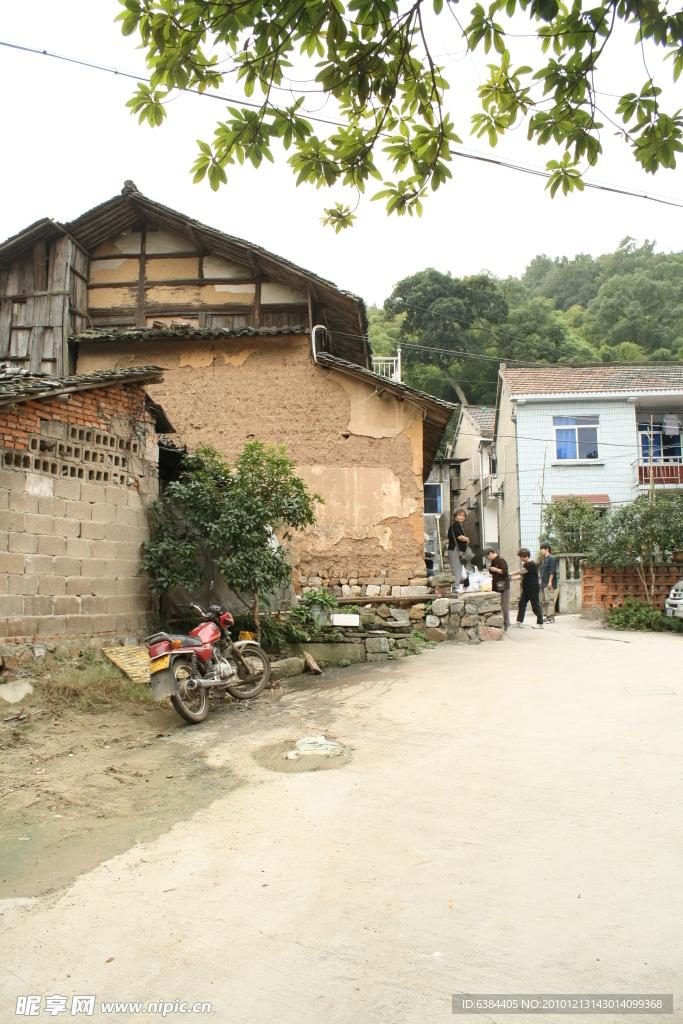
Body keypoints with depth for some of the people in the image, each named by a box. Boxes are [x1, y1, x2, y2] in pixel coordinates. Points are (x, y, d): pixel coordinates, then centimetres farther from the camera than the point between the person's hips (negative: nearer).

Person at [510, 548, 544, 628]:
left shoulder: (531, 564, -18)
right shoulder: (525, 564, 13)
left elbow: (521, 571, -24)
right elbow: (521, 575, 12)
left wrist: (510, 574, -16)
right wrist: (511, 578, 0)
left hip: (533, 589, -9)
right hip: (526, 588, 9)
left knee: (536, 606, -2)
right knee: (522, 604, 5)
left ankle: (540, 623, 7)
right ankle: (519, 621, 6)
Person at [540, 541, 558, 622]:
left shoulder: (551, 558, -9)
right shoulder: (544, 559, 18)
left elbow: (552, 571, -15)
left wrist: (550, 582, -18)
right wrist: (541, 581, 19)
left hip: (549, 584, -10)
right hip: (543, 584, 10)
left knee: (549, 600, -9)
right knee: (543, 600, 10)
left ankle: (551, 617, -8)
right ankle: (545, 616, 15)